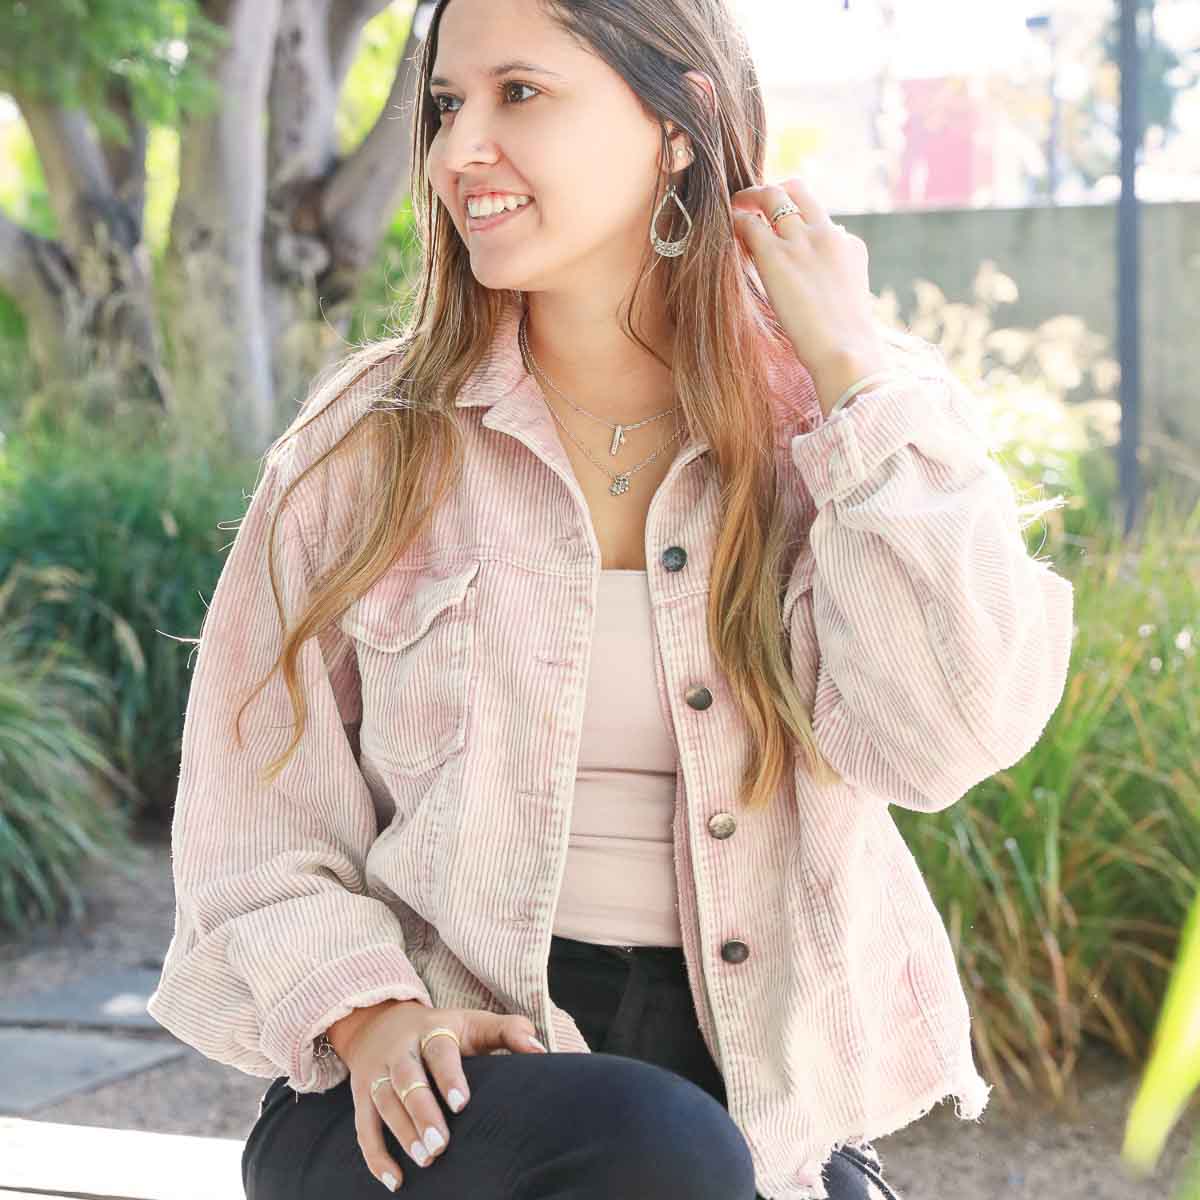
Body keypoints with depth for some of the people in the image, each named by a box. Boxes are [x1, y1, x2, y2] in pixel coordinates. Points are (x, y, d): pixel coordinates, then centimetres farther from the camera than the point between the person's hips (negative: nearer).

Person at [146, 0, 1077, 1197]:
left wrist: (852, 367, -11)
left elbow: (940, 736, -14)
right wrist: (373, 1016, -14)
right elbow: (256, 818, 3)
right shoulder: (369, 439, 1)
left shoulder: (834, 426, 2)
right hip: (442, 1091, -1)